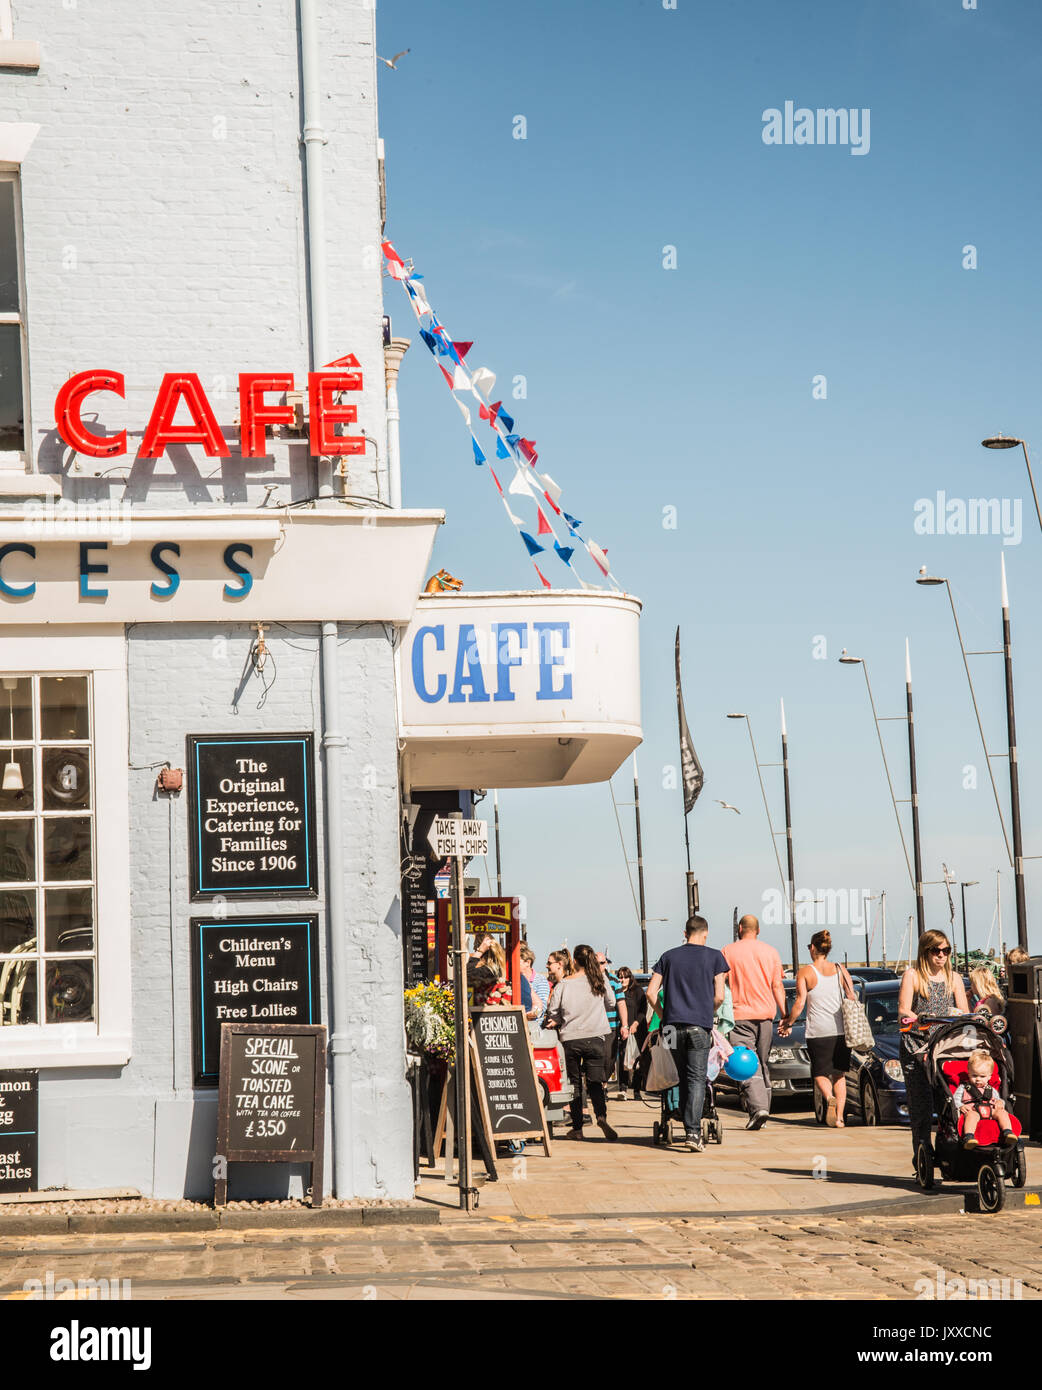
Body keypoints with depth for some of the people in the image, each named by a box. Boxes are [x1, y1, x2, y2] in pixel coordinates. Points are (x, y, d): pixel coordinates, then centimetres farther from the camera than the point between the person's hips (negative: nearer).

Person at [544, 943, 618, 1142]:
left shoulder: (563, 985, -5)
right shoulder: (600, 981, 0)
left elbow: (553, 1017, 0)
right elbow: (610, 1001, 18)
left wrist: (556, 1023, 21)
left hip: (570, 1039, -1)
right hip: (595, 1038, 1)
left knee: (574, 1083, 9)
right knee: (595, 1082, 4)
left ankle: (577, 1127, 11)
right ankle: (601, 1116, -21)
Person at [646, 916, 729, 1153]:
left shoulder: (668, 957, 11)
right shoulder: (714, 956, 4)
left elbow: (651, 993, 6)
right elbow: (719, 997, 0)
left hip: (673, 1024, 3)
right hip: (700, 1026, -3)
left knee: (684, 1078, 14)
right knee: (697, 1079, -4)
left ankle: (690, 1129, 17)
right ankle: (693, 1131, -17)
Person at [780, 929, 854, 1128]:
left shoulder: (805, 972, -4)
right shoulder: (840, 970, 6)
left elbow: (799, 1003, -9)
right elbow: (852, 999, 5)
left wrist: (788, 1023, 3)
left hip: (818, 1031, -3)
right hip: (842, 1030, 3)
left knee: (820, 1074, 8)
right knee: (839, 1074, 13)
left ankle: (829, 1098, -22)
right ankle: (839, 1116, 5)